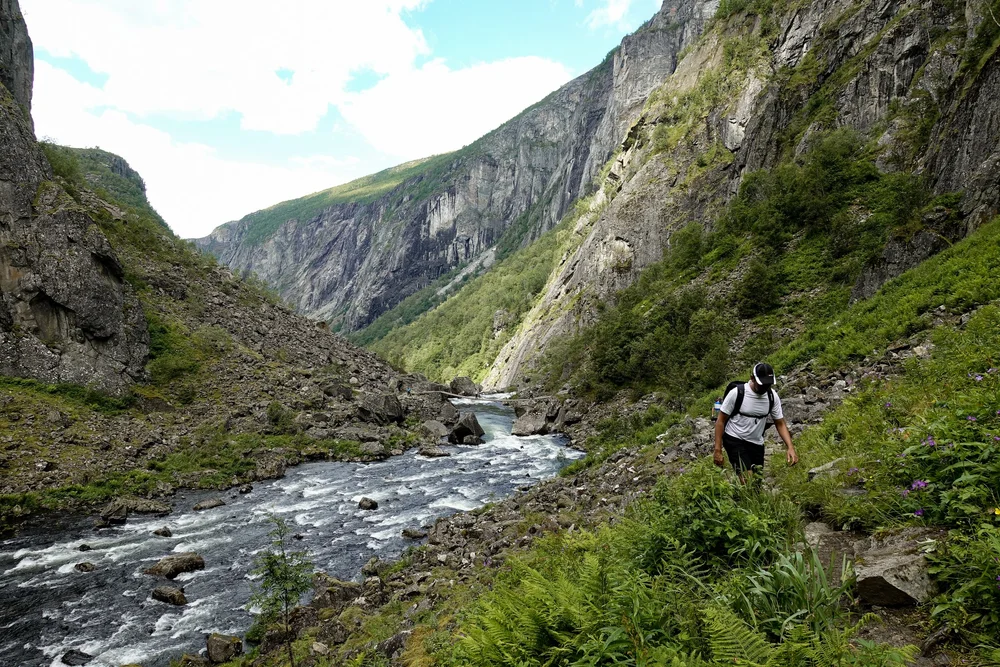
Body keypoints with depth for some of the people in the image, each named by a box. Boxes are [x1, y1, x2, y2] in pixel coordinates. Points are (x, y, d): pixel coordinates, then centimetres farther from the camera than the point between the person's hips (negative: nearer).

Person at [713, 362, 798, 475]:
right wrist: (717, 450, -13)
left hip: (756, 444, 5)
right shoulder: (737, 393, -18)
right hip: (734, 440, -5)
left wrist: (790, 447, -14)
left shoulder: (772, 396, -6)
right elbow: (721, 421, -11)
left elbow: (780, 424, 2)